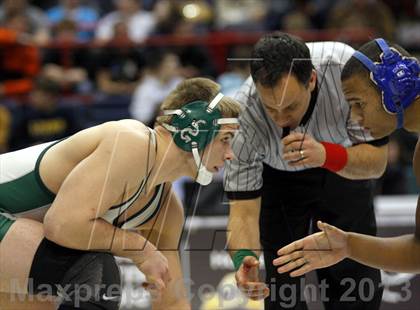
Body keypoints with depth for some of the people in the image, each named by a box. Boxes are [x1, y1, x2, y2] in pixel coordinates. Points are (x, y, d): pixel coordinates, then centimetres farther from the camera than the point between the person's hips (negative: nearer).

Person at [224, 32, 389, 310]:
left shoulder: (346, 68, -37)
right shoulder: (244, 114, -36)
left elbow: (377, 161, -28)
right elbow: (243, 208, -31)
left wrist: (326, 154, -48)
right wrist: (243, 258, -52)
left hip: (344, 169, 1)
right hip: (278, 178, -1)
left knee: (357, 280, -3)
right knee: (283, 282, -10)